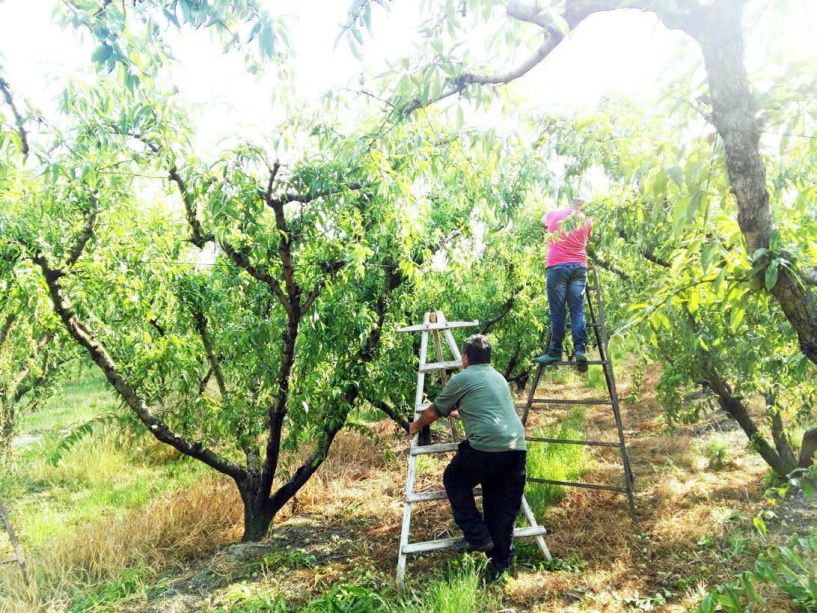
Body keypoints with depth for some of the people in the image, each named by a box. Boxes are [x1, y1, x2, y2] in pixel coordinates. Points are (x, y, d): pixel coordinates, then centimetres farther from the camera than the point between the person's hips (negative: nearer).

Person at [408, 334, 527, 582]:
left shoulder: (461, 379, 6)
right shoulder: (499, 377, 26)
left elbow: (434, 412, 17)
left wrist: (415, 426, 36)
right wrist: (459, 412, 59)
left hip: (486, 446, -6)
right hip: (516, 446, 7)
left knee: (454, 480, 15)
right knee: (504, 505, 13)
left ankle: (476, 536, 11)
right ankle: (501, 562, 16)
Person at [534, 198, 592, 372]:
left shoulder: (554, 214, 10)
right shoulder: (587, 221, 12)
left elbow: (543, 222, 31)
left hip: (558, 266, -2)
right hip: (579, 267, 2)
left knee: (557, 311, -2)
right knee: (577, 310, 1)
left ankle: (555, 352, -3)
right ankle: (580, 349, -9)